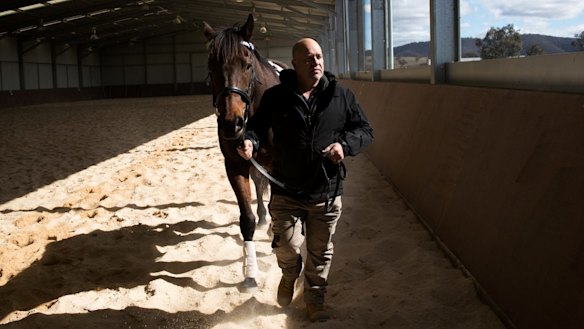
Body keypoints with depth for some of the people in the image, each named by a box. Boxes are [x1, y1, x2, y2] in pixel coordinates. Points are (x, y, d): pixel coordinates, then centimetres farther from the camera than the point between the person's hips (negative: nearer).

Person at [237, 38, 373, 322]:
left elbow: (364, 130, 4)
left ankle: (315, 299, 37)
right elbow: (258, 124, 2)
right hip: (286, 192, -1)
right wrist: (250, 140, -22)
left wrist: (345, 144, -17)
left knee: (320, 252, 14)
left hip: (327, 193, 2)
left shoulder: (341, 96, -1)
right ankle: (290, 274, 39)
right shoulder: (275, 97, -4)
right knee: (287, 247, 1)